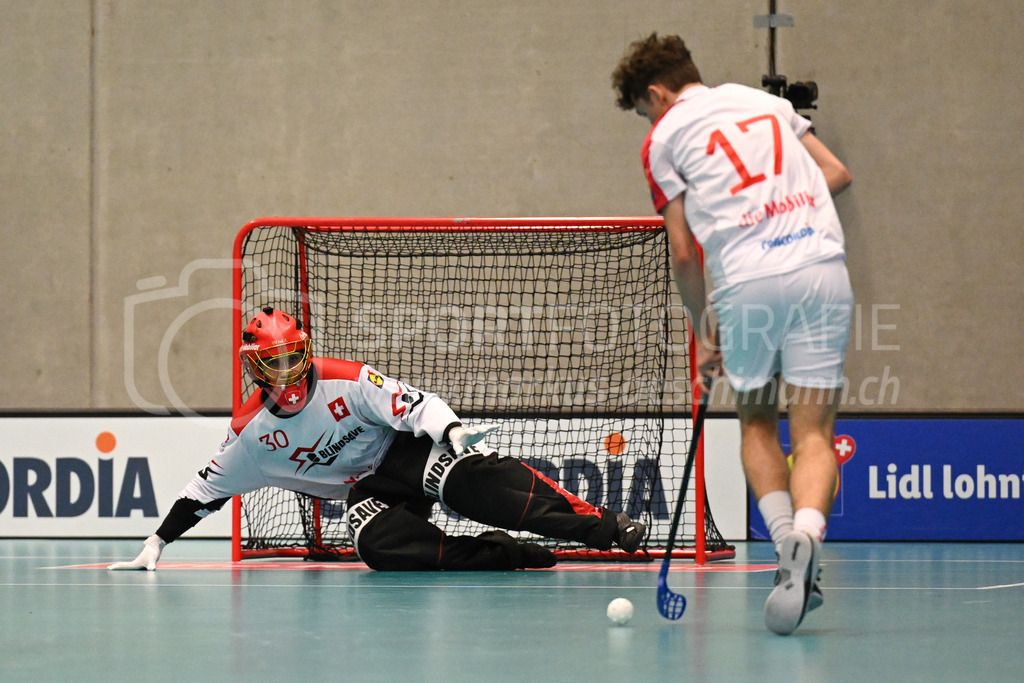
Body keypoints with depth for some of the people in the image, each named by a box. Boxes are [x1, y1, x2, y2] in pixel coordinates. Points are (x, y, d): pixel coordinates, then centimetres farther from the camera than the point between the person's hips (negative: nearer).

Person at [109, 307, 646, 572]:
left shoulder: (347, 382, -15)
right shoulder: (252, 431, -5)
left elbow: (416, 406, -17)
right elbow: (208, 488, 4)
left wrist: (453, 431, -37)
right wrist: (156, 543, 1)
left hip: (408, 454, -2)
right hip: (365, 491, 2)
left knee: (472, 479, -34)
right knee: (379, 545, -35)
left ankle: (604, 527, -37)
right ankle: (498, 556, -24)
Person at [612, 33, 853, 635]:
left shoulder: (664, 139, 11)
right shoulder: (764, 100, 22)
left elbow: (683, 253, 8)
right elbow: (837, 174, 18)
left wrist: (703, 333, 18)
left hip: (747, 282, -2)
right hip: (823, 266, 2)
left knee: (757, 423, 18)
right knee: (813, 431, 0)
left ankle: (787, 543, -1)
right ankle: (805, 536, -26)